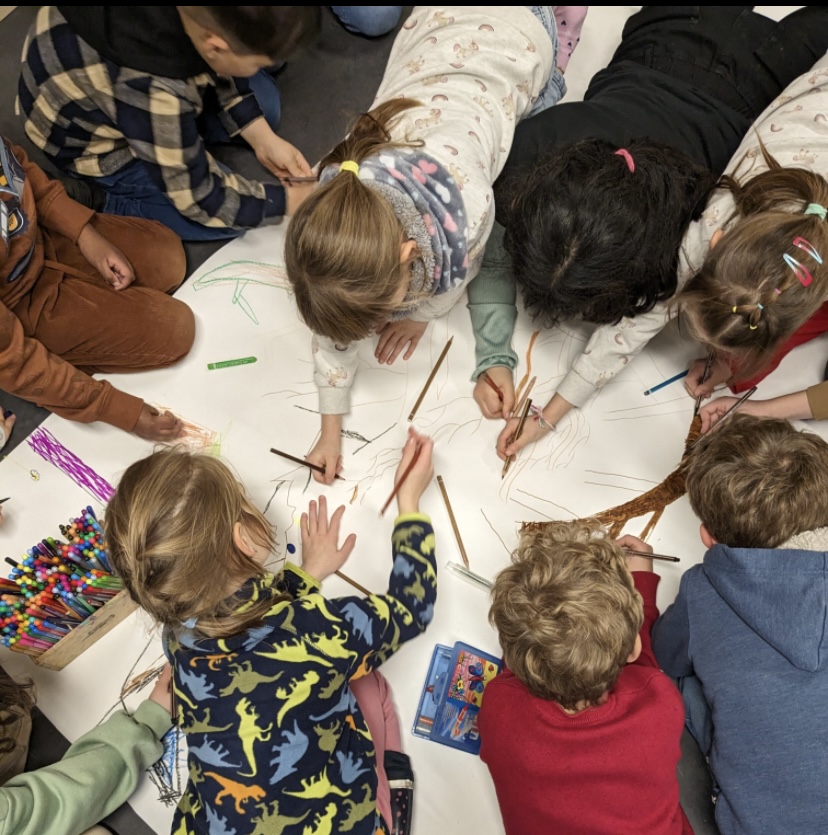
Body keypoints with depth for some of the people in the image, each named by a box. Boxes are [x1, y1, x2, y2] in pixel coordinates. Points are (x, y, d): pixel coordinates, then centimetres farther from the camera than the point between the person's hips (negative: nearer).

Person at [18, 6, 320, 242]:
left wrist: (263, 139, -10)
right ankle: (101, 201, -2)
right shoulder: (154, 91, -43)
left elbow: (215, 67, -3)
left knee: (263, 101, 4)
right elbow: (200, 200, -28)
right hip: (93, 140, -6)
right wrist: (286, 200, -19)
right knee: (229, 217, -10)